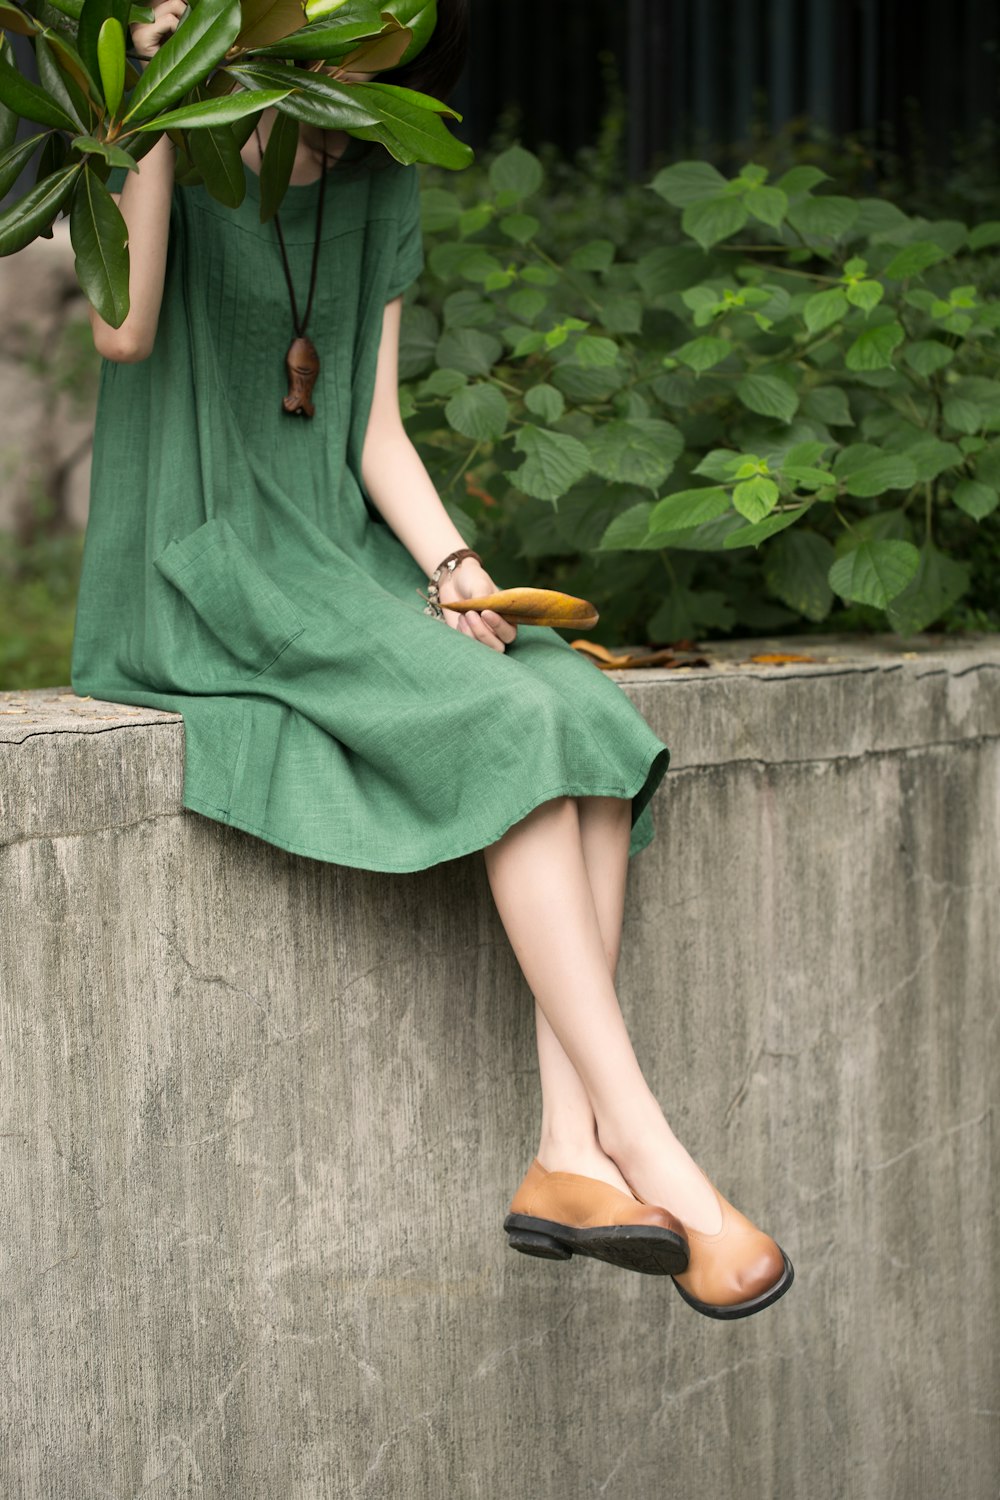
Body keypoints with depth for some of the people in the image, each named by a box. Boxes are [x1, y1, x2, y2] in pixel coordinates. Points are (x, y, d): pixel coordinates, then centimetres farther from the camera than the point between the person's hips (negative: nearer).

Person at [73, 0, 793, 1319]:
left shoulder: (379, 190, 13)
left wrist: (454, 569, -8)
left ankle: (571, 1152, -25)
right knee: (512, 735, -27)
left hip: (332, 573, 6)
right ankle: (649, 1150, -26)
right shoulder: (169, 154, -3)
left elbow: (377, 430, 9)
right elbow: (125, 331, -23)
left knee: (594, 726, -19)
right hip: (200, 584, -6)